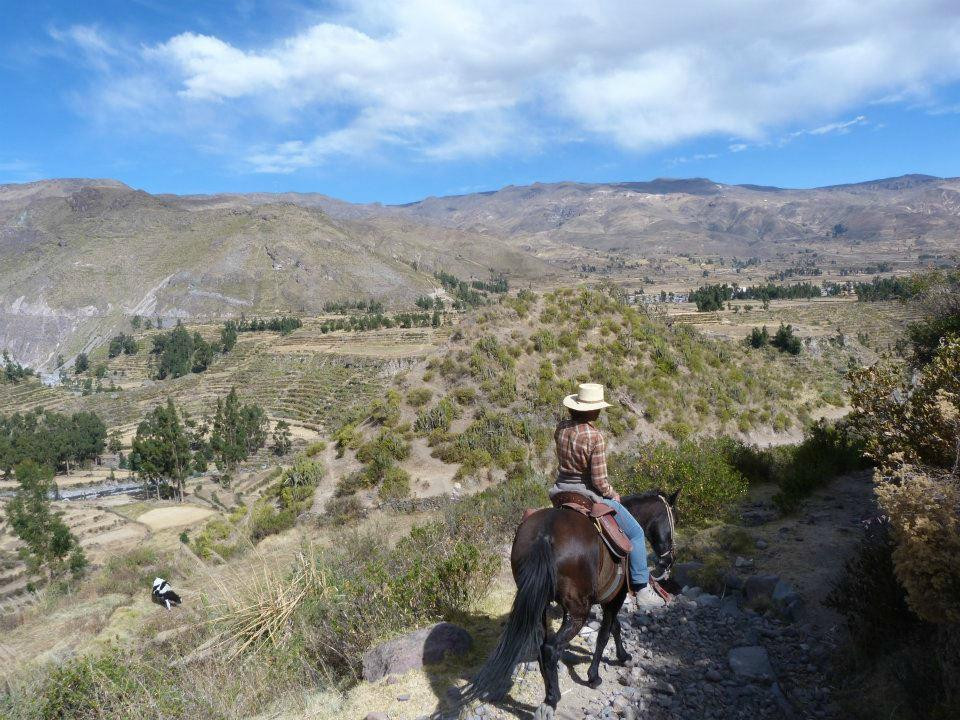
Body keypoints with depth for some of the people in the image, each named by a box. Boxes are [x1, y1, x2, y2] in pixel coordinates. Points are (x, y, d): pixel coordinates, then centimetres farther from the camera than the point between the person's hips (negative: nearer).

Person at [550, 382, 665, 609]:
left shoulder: (561, 428, -3)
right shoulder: (595, 436, -23)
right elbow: (599, 481, -18)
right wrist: (613, 495, -1)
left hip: (561, 490, 7)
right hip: (589, 495, -7)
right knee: (636, 533, 11)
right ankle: (642, 590, 16)